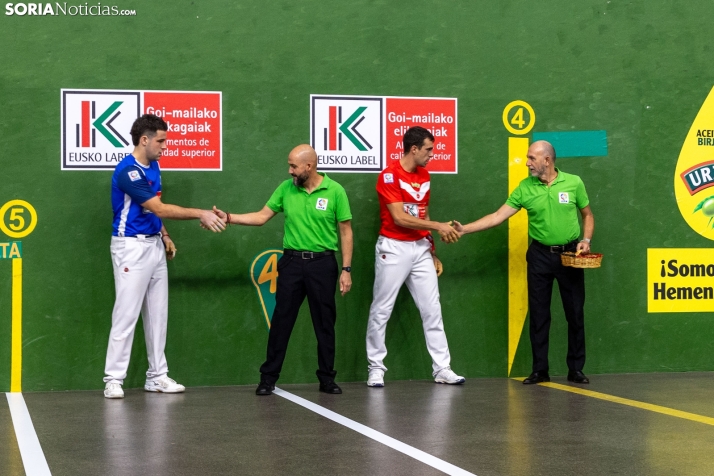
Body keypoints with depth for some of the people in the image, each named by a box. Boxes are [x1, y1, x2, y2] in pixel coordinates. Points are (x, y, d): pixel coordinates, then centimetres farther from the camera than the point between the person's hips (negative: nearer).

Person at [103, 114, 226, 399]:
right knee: (126, 313, -7)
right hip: (132, 247, -9)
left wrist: (164, 236, 13)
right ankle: (114, 379, -1)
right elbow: (159, 208, -21)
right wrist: (200, 214, -19)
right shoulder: (127, 171, -19)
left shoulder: (154, 167, 10)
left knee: (158, 313, 8)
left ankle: (157, 376, 14)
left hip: (155, 245, 9)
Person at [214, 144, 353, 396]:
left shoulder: (335, 191, -6)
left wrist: (346, 269, -5)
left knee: (325, 323, 5)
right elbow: (261, 217, 8)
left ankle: (327, 378, 17)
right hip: (292, 262, 3)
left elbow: (346, 231, -2)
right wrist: (229, 217, -4)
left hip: (323, 264, -2)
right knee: (281, 321, 4)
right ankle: (268, 378, 11)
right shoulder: (286, 188, 3)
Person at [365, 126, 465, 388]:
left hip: (421, 249, 7)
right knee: (381, 310, 1)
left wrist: (433, 252, 14)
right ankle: (376, 368, 11)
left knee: (432, 309, 5)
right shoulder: (389, 176, -12)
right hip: (394, 249, -6)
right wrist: (438, 226, -19)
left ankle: (442, 368, 8)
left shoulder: (424, 175, 11)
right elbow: (400, 218, -18)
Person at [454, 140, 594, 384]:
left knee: (575, 313, 4)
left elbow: (587, 215, 8)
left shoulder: (573, 183, -4)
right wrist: (465, 229, -11)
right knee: (539, 314, 3)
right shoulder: (525, 187, -3)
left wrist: (586, 240, -8)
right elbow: (498, 216, -4)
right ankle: (540, 370, 12)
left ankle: (576, 369, 14)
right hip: (540, 255, 1)